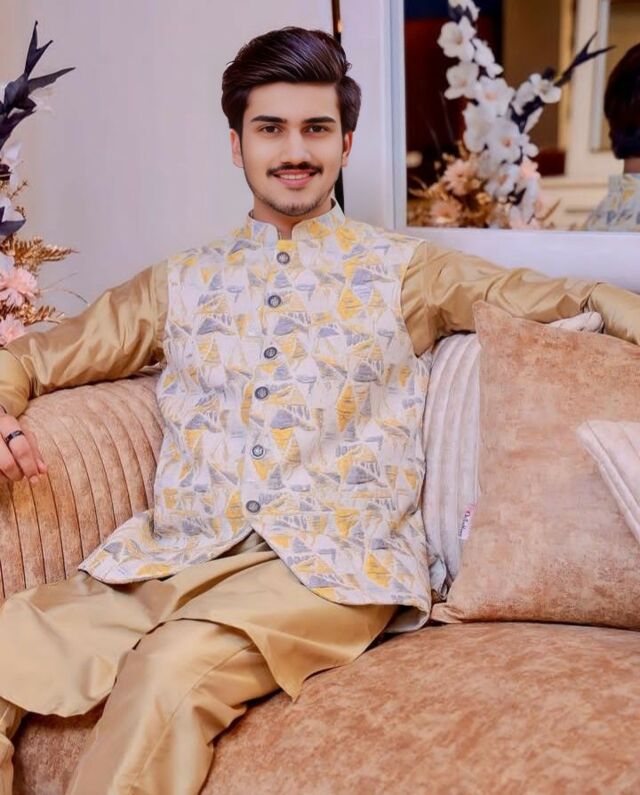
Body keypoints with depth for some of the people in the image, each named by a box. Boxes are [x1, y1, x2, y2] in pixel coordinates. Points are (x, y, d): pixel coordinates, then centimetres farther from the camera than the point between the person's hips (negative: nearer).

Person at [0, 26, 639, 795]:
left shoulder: (400, 270, 13)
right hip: (172, 560, 3)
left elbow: (545, 293, 10)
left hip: (333, 565, -2)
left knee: (173, 670, -32)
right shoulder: (180, 283, 20)